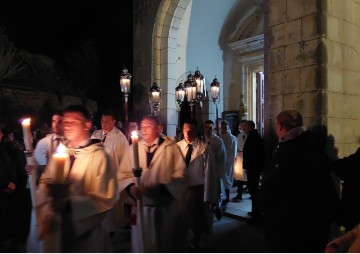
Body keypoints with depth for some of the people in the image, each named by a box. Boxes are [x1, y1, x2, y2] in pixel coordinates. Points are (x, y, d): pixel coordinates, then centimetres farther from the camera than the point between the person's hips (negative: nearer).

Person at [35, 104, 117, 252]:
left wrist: (69, 203, -20)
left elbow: (104, 199, -13)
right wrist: (46, 214, -14)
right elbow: (43, 187, 0)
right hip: (55, 231, 4)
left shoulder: (98, 156, -11)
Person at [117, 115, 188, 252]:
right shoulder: (134, 147, 5)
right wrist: (131, 186, -15)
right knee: (143, 244, 15)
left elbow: (179, 175, -8)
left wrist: (161, 188, -20)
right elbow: (123, 173, 4)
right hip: (141, 206, 3)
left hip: (167, 207, -2)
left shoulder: (171, 147, -4)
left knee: (167, 244, 15)